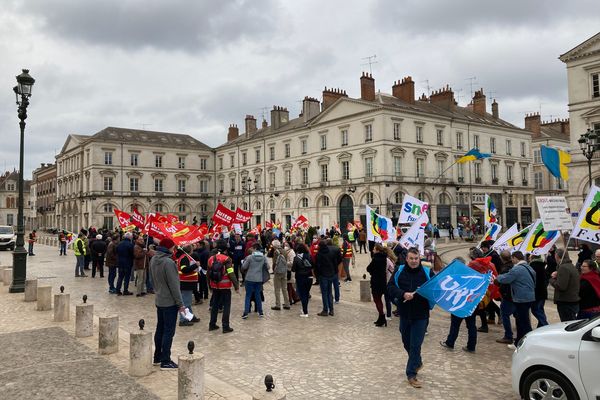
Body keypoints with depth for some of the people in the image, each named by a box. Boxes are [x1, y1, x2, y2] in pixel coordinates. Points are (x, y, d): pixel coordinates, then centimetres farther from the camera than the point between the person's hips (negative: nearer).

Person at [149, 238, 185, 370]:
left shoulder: (153, 260, 5)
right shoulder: (168, 262, -23)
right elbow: (174, 285, -21)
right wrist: (180, 303, -14)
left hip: (159, 300, 9)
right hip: (170, 302, -9)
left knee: (160, 329, 18)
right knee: (169, 331, 0)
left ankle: (157, 357, 28)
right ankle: (165, 361, 6)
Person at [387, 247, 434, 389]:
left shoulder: (427, 272, -7)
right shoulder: (399, 271, -3)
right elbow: (390, 287, -7)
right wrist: (403, 294, -23)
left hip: (421, 316, -3)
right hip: (404, 314, 3)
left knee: (415, 345, 0)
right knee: (407, 343, 18)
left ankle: (411, 374, 15)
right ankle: (418, 362, 44)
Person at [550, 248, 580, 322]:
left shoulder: (563, 268, -16)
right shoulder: (573, 267, 16)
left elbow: (561, 286, -22)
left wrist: (552, 279, -6)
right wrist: (556, 276, 7)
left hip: (566, 303, -10)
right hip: (575, 302, 10)